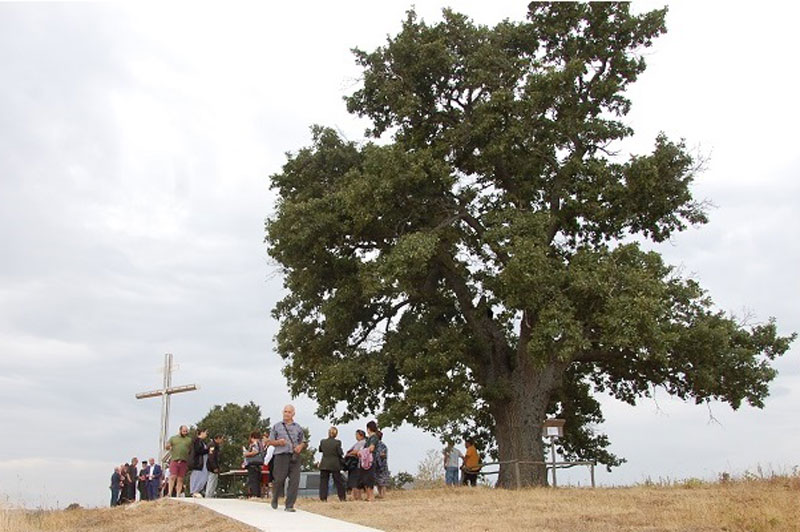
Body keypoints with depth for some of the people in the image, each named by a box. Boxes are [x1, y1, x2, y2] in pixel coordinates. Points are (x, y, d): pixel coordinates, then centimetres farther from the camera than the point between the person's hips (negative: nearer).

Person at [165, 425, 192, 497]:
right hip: (174, 461, -1)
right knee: (173, 477, -11)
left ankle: (178, 495, 2)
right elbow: (167, 446, 11)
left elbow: (192, 450, 15)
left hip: (184, 462, 1)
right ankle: (169, 493, -11)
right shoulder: (173, 438, 14)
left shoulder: (189, 440, 15)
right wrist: (168, 446, -11)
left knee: (180, 479, 1)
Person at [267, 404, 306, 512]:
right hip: (281, 455, -2)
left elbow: (303, 442, 19)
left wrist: (300, 446, -3)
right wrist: (278, 442, -9)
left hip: (294, 456, 2)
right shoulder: (276, 426, 11)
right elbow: (271, 441, 11)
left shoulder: (298, 428, 16)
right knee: (279, 479, -3)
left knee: (294, 481, -6)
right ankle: (275, 499, 26)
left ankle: (289, 505, 0)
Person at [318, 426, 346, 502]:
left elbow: (320, 450, 12)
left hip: (324, 465, 1)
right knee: (338, 481, 10)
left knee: (323, 481, 5)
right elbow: (340, 453, -7)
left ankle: (323, 498, -1)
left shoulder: (322, 441, -3)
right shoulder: (337, 442, -11)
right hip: (335, 465, -1)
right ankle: (342, 497, 14)